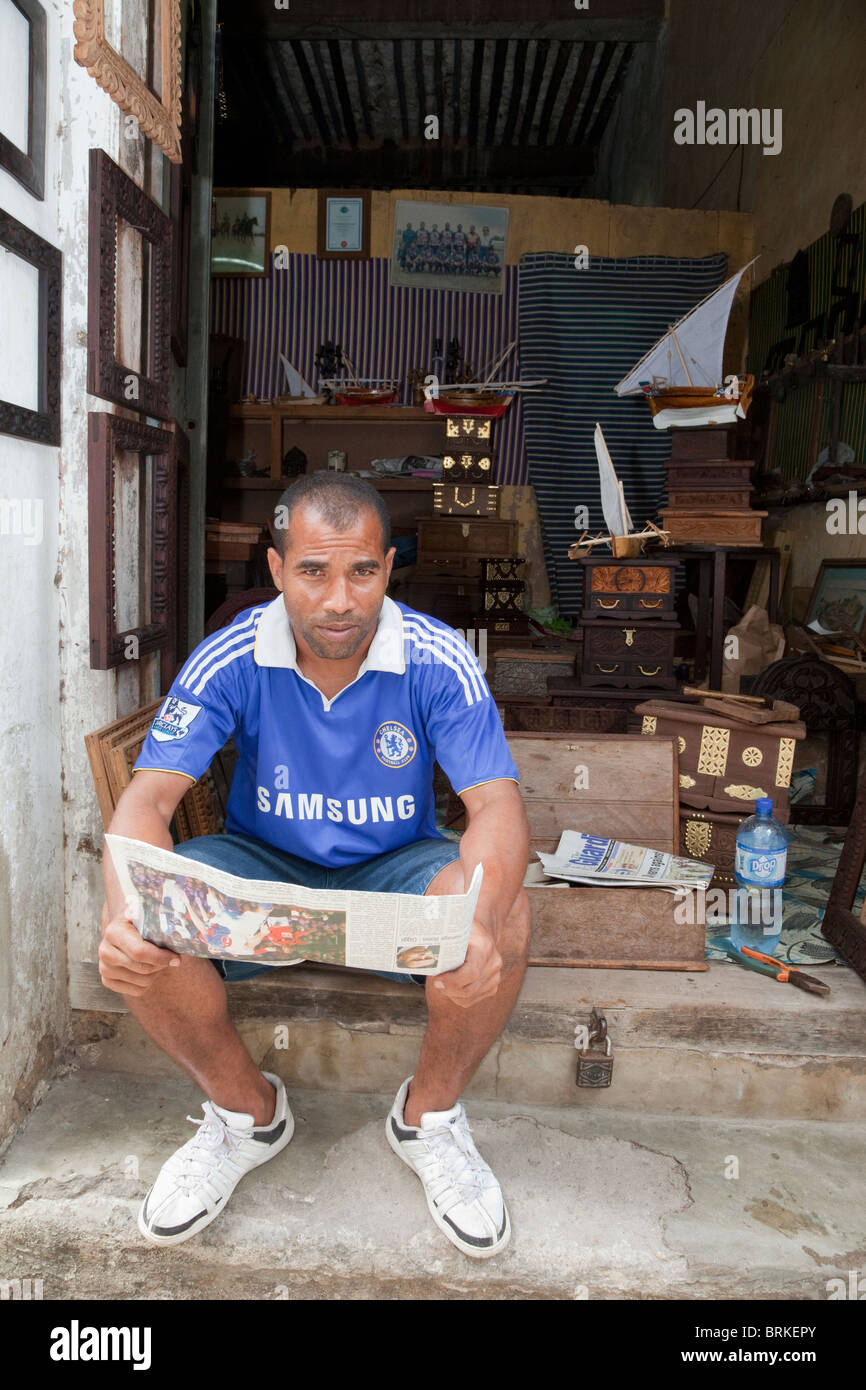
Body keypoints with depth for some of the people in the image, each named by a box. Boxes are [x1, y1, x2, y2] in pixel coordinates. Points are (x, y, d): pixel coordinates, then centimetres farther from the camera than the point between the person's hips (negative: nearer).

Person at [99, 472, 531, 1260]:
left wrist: (479, 923, -46)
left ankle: (430, 1114, 0)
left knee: (505, 922, -32)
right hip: (263, 864, 1)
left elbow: (497, 804, -24)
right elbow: (149, 796, -19)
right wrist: (127, 915, -42)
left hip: (394, 868, -1)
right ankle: (247, 1110, 4)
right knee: (137, 936, -26)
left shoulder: (437, 660, -18)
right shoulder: (232, 660, -16)